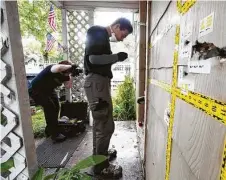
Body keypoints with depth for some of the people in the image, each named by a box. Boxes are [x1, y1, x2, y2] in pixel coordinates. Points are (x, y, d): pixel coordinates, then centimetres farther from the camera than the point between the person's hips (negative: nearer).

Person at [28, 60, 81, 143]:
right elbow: (58, 68, -58)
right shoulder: (52, 68, -32)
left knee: (56, 107, 9)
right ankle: (55, 134, -11)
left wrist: (71, 75, -22)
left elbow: (68, 86, -12)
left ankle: (50, 129, 28)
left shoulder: (65, 74, -10)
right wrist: (70, 66, -45)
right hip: (35, 90, -8)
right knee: (50, 108, -19)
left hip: (48, 90, 9)